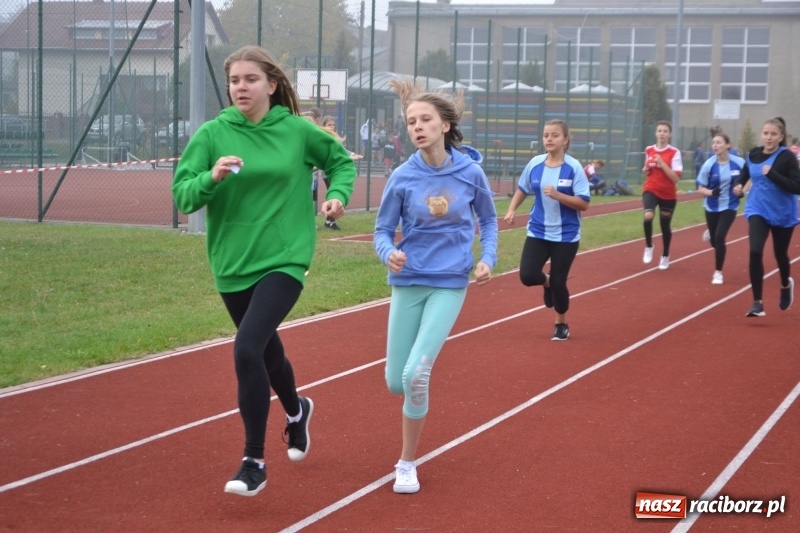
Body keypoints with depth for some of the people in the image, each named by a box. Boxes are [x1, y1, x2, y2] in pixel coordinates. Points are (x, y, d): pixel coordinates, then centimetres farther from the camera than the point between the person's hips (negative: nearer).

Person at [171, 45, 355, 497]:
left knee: (247, 349, -21)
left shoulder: (297, 130, -3)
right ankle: (296, 410, 54)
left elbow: (341, 160, 15)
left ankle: (254, 462, -9)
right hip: (232, 265, 3)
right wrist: (211, 177, -26)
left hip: (284, 261, -3)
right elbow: (182, 195, -8)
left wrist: (338, 195, -3)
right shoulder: (211, 134, -3)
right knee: (266, 349, 20)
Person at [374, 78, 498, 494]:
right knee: (396, 381, 5)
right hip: (408, 283, 2)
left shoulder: (470, 172, -7)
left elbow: (488, 219, 11)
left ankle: (407, 463, 4)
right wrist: (389, 254, -22)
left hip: (450, 284, -1)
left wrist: (488, 258, -4)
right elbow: (382, 231, 0)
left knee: (416, 374, -15)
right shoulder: (403, 177, -8)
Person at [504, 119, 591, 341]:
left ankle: (561, 324, 28)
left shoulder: (574, 167, -13)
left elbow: (584, 203, -15)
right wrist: (511, 210, 1)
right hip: (538, 232, 3)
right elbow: (522, 189, 15)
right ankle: (547, 283, 26)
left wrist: (557, 195, -27)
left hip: (566, 235, -3)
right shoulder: (535, 164, -3)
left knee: (558, 282, 1)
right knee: (527, 275, -12)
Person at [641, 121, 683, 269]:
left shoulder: (674, 152, -10)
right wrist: (646, 170, -5)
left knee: (665, 225, 11)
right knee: (648, 216, -27)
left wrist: (662, 163, -23)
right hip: (650, 190, 1)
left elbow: (676, 177, -17)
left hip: (668, 194, -1)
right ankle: (648, 247, -3)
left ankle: (665, 256, 33)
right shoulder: (649, 150, 3)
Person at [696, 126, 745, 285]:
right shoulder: (709, 165, -15)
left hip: (729, 206, -1)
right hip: (712, 207, 1)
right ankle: (711, 233, 56)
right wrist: (711, 192, -30)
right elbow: (700, 189, -9)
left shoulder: (739, 163, -14)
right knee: (715, 241, 14)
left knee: (720, 237, -17)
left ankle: (718, 272, 2)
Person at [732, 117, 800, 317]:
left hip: (782, 214, -2)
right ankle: (757, 302, -11)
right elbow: (745, 172, 19)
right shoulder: (753, 154, -2)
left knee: (780, 254, 14)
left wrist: (773, 174, -30)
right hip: (758, 210, 2)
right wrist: (739, 185, -1)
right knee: (755, 252, -17)